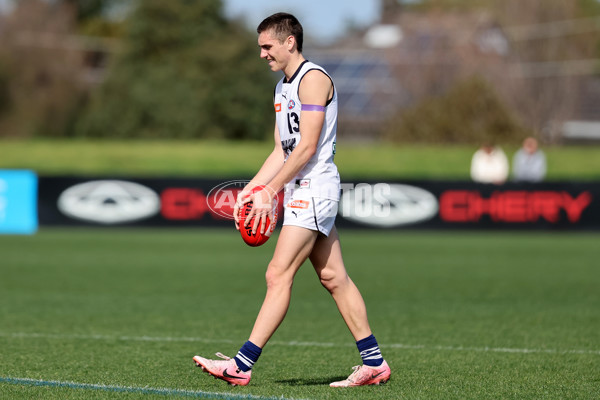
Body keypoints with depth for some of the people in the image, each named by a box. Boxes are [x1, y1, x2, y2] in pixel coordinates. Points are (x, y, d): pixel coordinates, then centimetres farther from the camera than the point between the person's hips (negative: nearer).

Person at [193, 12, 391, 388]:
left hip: (315, 187, -10)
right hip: (300, 191, 10)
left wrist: (270, 191, -19)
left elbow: (307, 148, -18)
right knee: (333, 276, 9)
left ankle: (242, 365, -15)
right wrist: (250, 190, 9)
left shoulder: (313, 79, -12)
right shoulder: (283, 87, 19)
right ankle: (374, 363, 12)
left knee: (278, 274, -12)